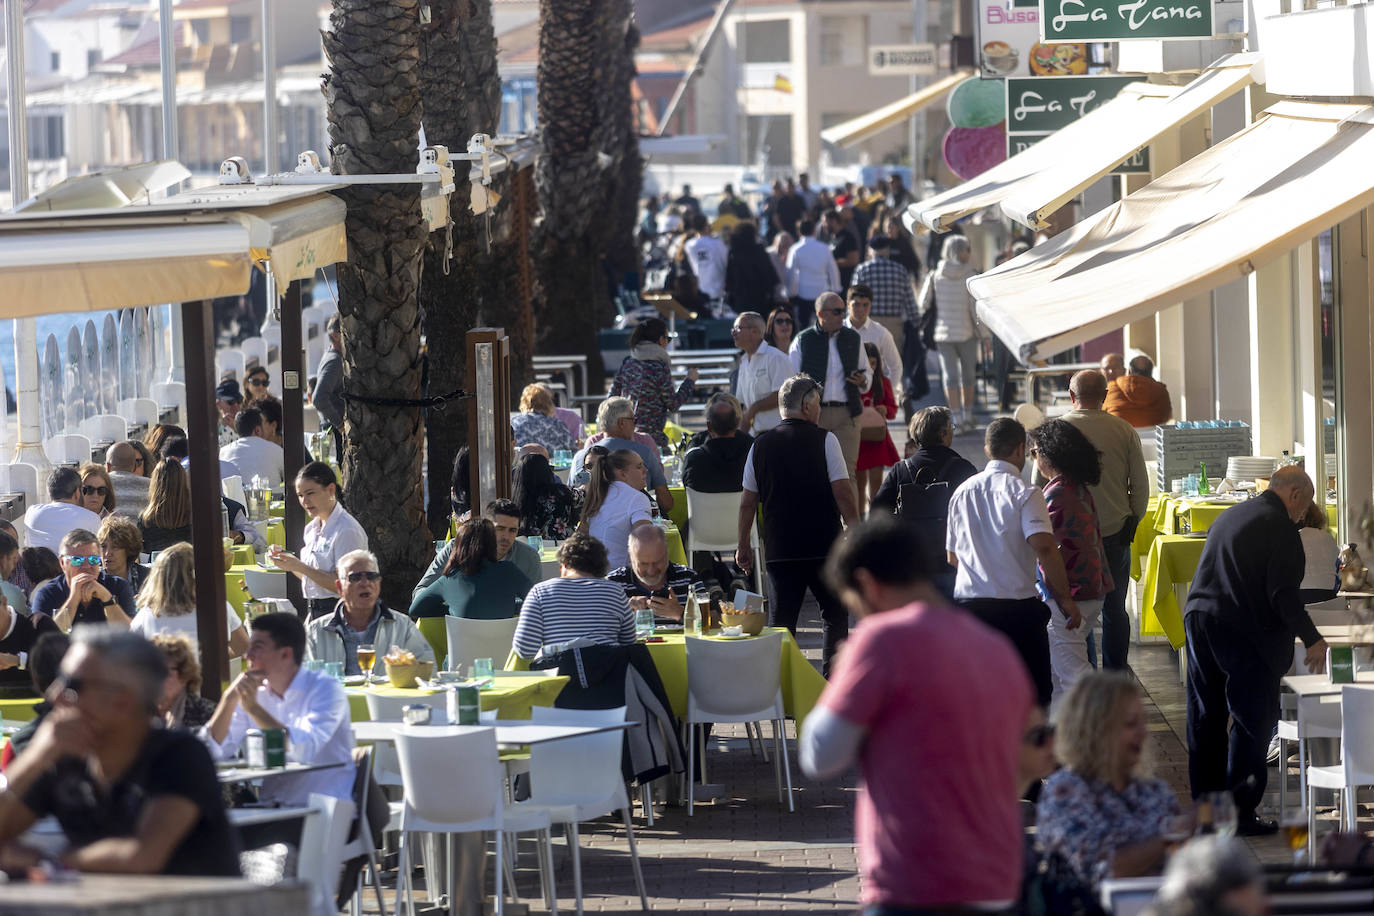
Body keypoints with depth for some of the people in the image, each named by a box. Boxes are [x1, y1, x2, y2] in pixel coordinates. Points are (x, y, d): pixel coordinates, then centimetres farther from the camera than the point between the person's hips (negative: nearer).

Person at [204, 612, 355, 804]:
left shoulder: (326, 689, -6)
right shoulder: (255, 692, 10)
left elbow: (304, 751, -22)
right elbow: (214, 751, 4)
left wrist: (254, 708, -21)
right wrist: (230, 698, -8)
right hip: (270, 807, 5)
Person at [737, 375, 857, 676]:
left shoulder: (761, 445, 6)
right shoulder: (824, 440, -5)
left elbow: (748, 501, 9)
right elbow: (843, 493, -9)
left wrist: (743, 545, 18)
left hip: (779, 549, 3)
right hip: (824, 546, -3)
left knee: (781, 619, 5)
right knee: (834, 615, 11)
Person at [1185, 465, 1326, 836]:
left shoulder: (1229, 516, 18)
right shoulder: (1279, 526, -8)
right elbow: (1282, 594, -15)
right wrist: (1312, 640, -6)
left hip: (1198, 618, 8)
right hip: (1243, 632, -8)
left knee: (1206, 721, 13)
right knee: (1253, 722, -1)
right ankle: (1240, 812, -3)